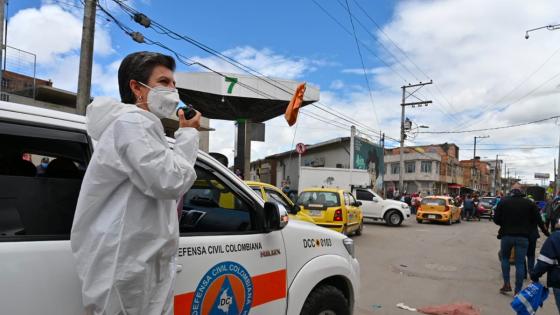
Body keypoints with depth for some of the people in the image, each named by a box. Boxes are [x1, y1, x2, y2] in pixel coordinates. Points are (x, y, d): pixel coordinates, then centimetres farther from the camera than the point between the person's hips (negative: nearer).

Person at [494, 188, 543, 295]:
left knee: (505, 258, 20)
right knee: (520, 263, 5)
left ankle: (507, 284, 12)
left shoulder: (503, 202, -1)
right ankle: (518, 291, 6)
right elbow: (536, 219, 2)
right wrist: (526, 228, 16)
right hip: (523, 237, 0)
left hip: (506, 235, 0)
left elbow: (496, 219, -1)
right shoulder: (529, 203, 1)